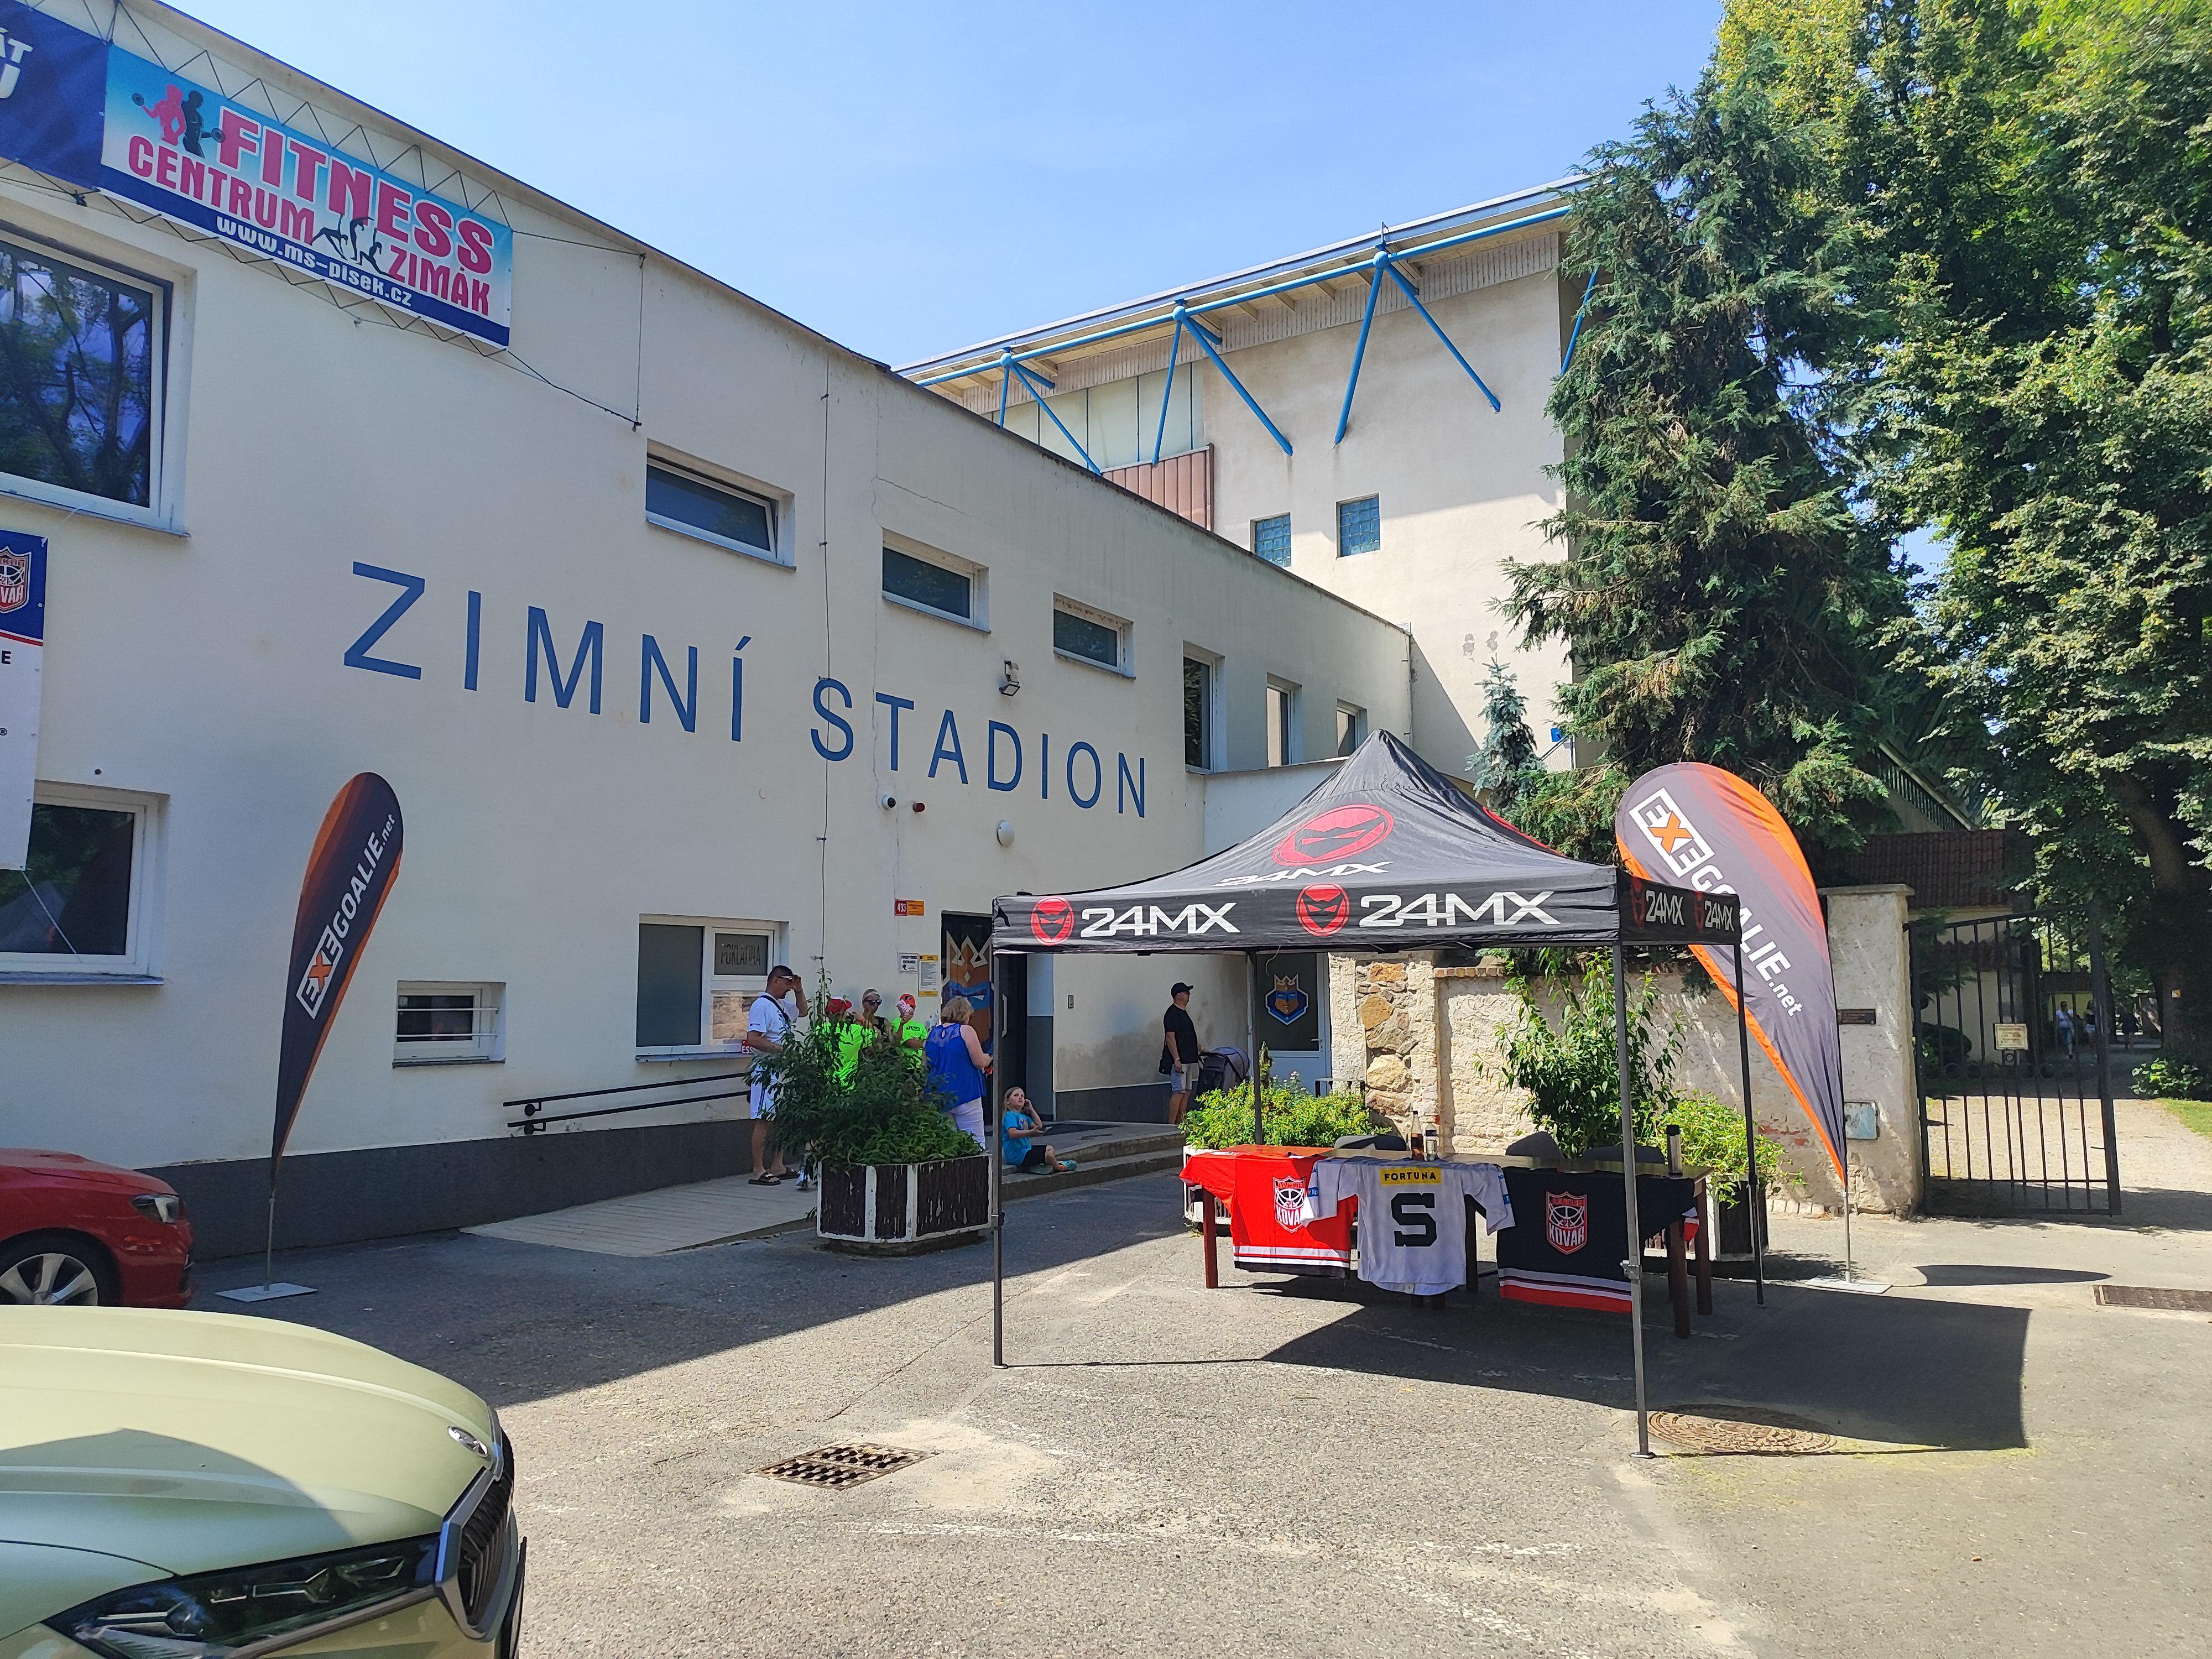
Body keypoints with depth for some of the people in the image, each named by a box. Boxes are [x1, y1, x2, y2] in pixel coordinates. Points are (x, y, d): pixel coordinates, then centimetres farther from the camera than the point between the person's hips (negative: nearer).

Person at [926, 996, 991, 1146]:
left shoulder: (932, 1035, 10)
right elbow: (980, 1063, -10)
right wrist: (988, 1058, 10)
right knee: (976, 1143, -3)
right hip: (965, 1094, -6)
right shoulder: (966, 1031, -7)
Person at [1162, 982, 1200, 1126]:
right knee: (1178, 1092, -13)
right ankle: (1171, 1125, -12)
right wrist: (1177, 1060, -24)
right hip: (1178, 1061, -10)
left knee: (1186, 1093, 9)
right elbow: (1170, 1037, -19)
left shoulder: (1183, 1013, 19)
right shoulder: (1172, 1013, -12)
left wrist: (1200, 1048, 27)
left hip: (1187, 1060, 10)